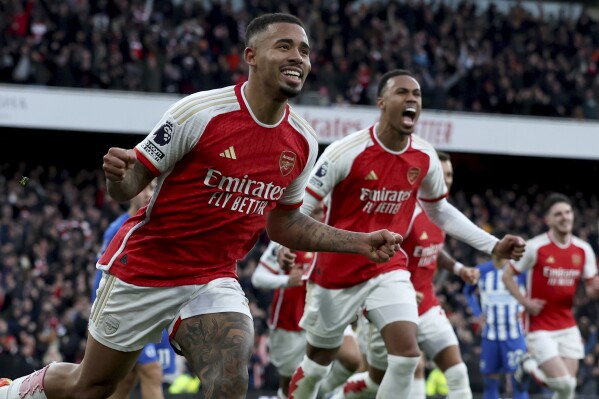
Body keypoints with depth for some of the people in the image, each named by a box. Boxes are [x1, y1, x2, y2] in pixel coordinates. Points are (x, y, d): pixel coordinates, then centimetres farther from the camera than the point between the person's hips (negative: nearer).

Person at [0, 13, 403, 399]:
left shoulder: (303, 142, -1)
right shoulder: (200, 112, -18)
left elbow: (283, 222, 14)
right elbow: (130, 185, -12)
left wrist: (360, 242, 5)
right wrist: (117, 174, -36)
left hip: (214, 280, 3)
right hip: (144, 267, -3)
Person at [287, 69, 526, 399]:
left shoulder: (424, 158, -4)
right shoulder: (348, 151, -19)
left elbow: (439, 211, 15)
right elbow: (300, 208, -14)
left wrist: (493, 246, 9)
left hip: (389, 269, 3)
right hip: (336, 272, -3)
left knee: (407, 355, -17)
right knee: (318, 363, 12)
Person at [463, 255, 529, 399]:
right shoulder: (481, 271, 2)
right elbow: (468, 291, 20)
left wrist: (523, 309, -7)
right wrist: (478, 313, 8)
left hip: (514, 333, -3)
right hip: (490, 333, 3)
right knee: (490, 377, 8)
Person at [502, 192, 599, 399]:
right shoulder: (535, 247, -12)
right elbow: (507, 276, -3)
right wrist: (525, 302, -15)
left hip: (568, 327, 5)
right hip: (540, 328, -5)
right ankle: (530, 367, 15)